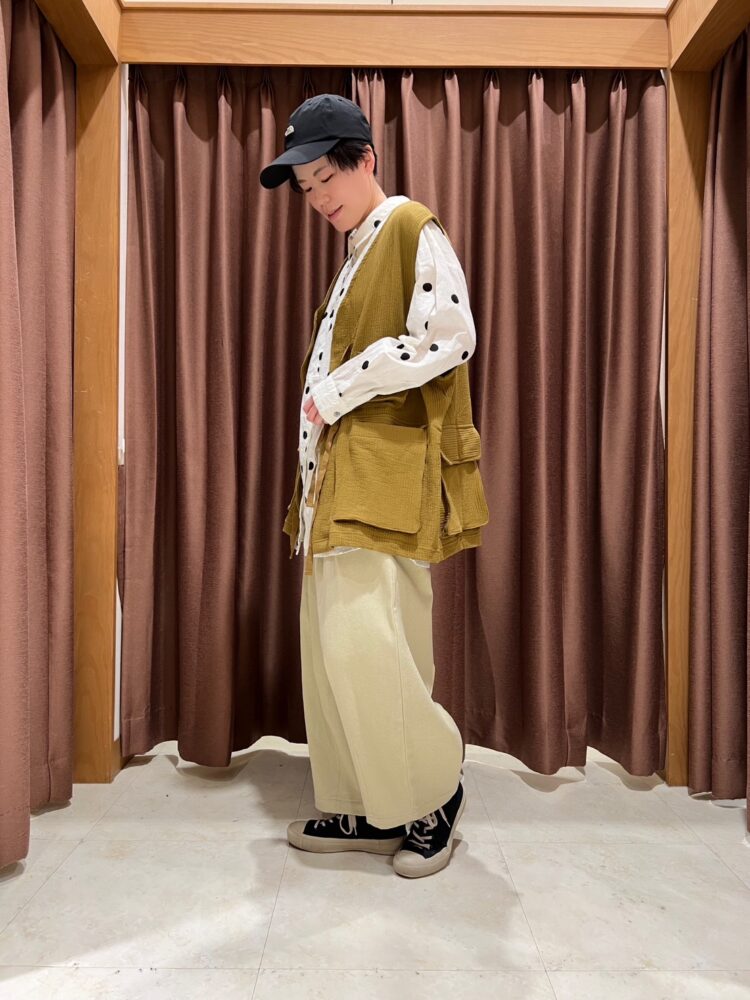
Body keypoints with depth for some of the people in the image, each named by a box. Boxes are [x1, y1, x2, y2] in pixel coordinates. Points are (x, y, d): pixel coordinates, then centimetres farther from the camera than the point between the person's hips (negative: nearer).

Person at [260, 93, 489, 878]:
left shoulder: (413, 231, -1)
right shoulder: (355, 254, 24)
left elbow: (449, 338, -16)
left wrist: (337, 390, -10)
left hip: (387, 476, -9)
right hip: (337, 476, 9)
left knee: (364, 644, -13)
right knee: (330, 650, 8)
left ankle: (435, 790, 12)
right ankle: (365, 810, 22)